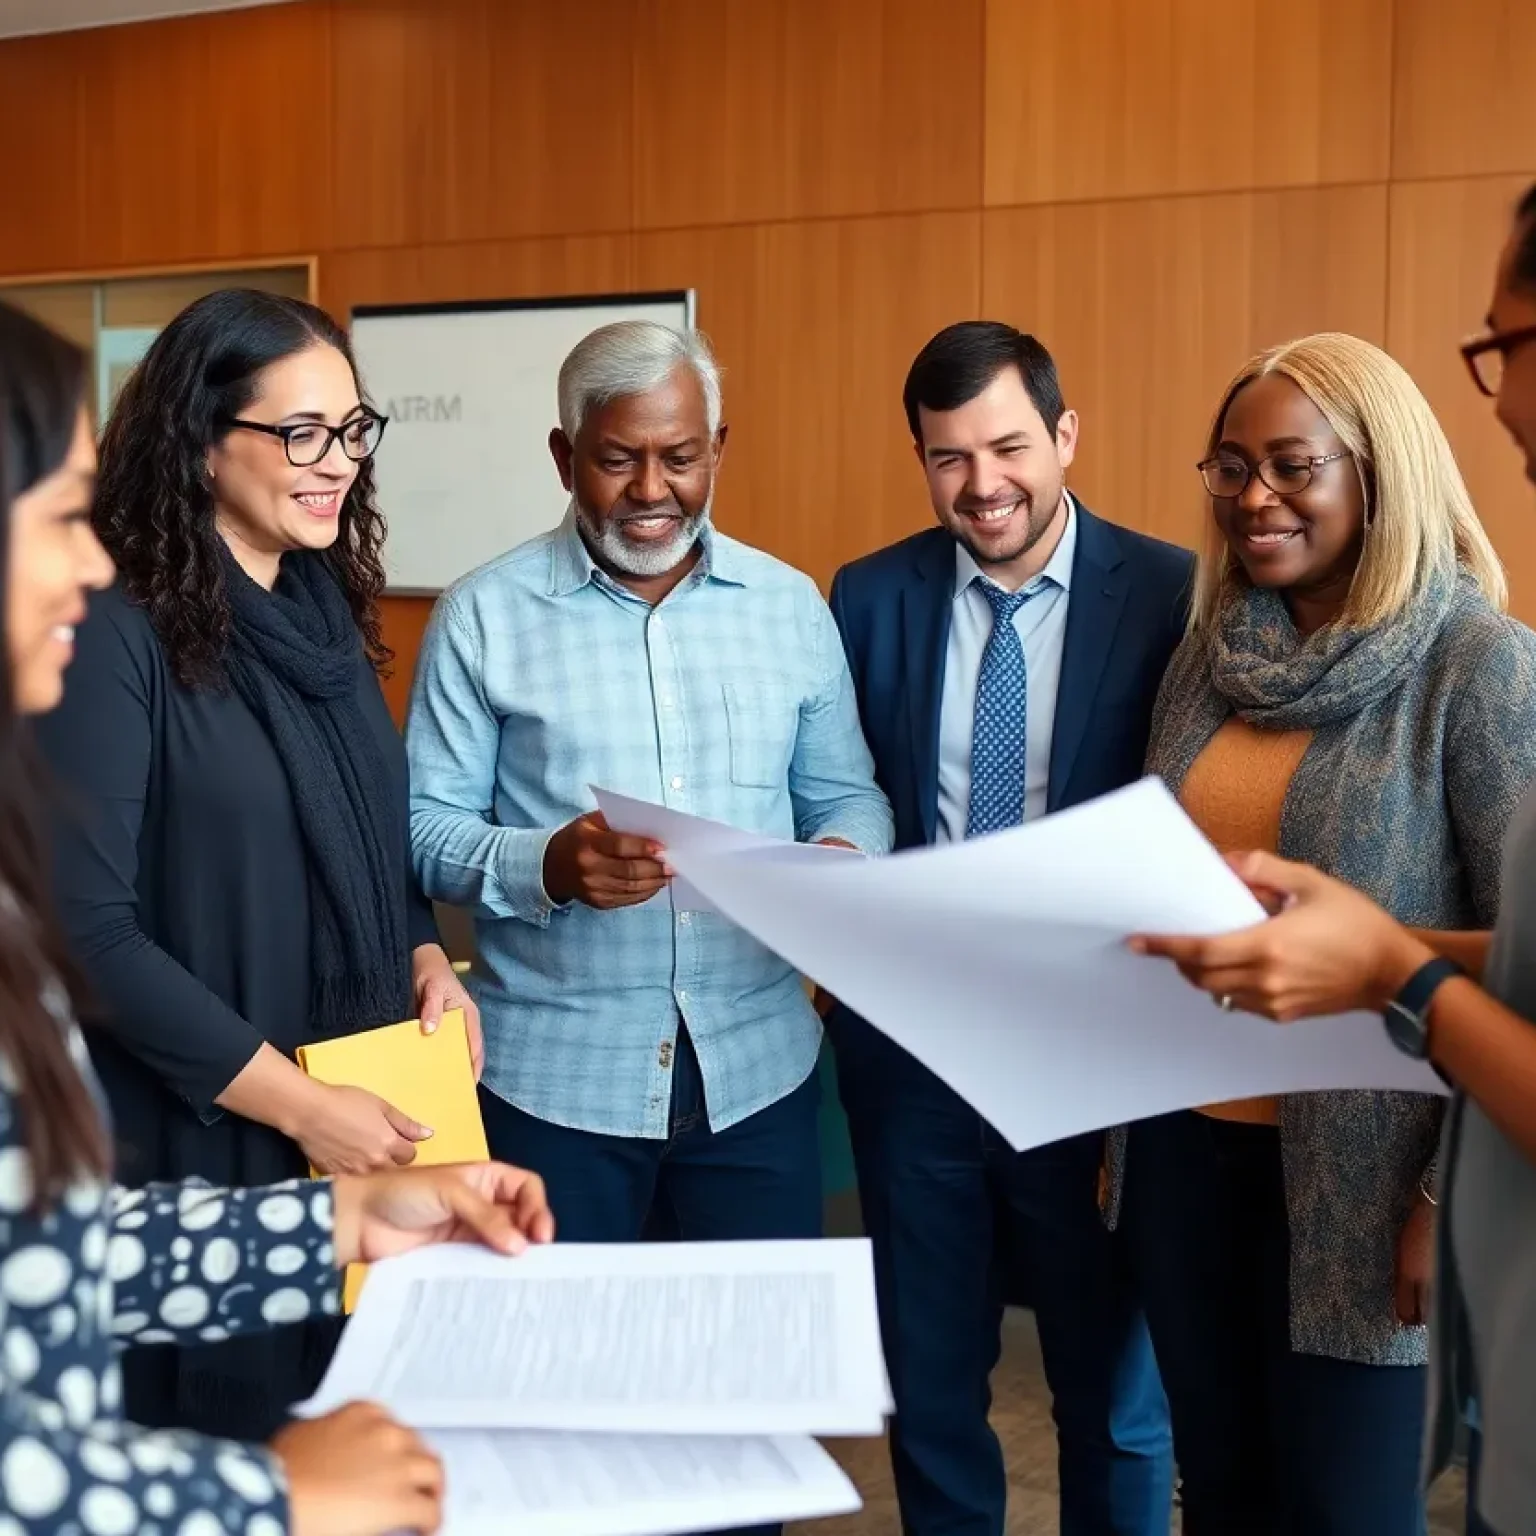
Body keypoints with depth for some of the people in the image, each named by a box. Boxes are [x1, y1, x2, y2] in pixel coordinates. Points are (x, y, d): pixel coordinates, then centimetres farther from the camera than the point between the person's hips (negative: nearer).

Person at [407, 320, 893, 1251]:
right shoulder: (485, 616, -3)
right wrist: (547, 864, -23)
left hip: (758, 1069, 2)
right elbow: (425, 827, -4)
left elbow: (848, 796, 10)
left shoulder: (792, 605, 6)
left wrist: (842, 859, -13)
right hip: (553, 1077, -2)